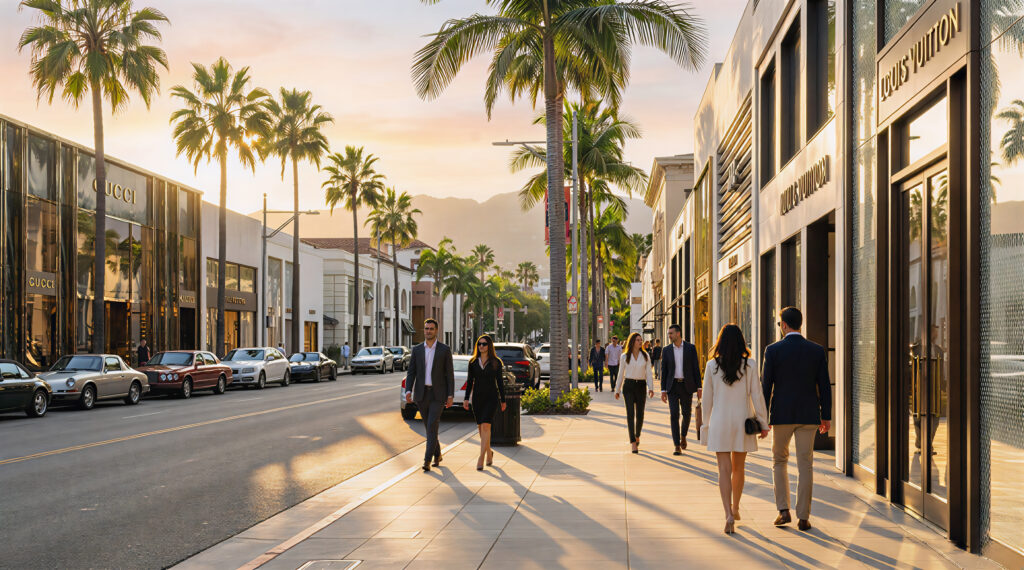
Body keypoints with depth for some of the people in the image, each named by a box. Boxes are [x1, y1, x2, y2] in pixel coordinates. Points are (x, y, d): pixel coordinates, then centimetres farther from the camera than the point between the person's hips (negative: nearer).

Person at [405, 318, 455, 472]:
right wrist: (408, 390, -11)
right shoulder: (417, 349, 6)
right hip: (421, 393, 3)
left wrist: (451, 395, -8)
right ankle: (437, 454, 31)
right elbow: (411, 372, 4)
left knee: (432, 426, -14)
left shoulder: (445, 350, -1)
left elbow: (450, 373, -1)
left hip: (438, 394, -3)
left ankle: (427, 461, -15)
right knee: (429, 426, 12)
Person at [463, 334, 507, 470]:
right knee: (480, 428, 11)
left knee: (485, 426, -16)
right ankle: (489, 453, 34)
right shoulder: (473, 362, 6)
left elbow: (500, 381, 4)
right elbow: (470, 381, 9)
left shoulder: (496, 362, 0)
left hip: (491, 398, -3)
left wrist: (503, 400, 5)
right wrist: (466, 399, 3)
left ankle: (480, 459, -18)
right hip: (477, 398, 4)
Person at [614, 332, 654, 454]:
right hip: (628, 386, -1)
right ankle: (633, 444, -14)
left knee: (640, 415, 7)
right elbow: (621, 374, 9)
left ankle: (637, 436, 36)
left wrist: (651, 388, -13)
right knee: (630, 414, -11)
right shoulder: (625, 356, 2)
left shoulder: (645, 356, 4)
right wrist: (617, 390, 11)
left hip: (641, 386, 1)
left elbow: (649, 373, -1)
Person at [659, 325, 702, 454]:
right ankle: (677, 446, -5)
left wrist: (699, 387, -3)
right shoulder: (666, 350, 4)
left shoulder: (691, 348, 0)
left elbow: (696, 368, 2)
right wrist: (663, 390, 0)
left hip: (687, 386, 0)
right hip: (672, 386, 0)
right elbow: (664, 371, 5)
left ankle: (683, 435, 35)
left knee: (686, 414, 6)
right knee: (674, 415, -7)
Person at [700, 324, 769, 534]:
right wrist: (763, 423, 3)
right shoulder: (749, 365, -5)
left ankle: (728, 514, -15)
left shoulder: (712, 366, -4)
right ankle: (735, 509, 32)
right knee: (739, 468, 17)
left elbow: (707, 398, 1)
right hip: (742, 421, 1)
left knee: (724, 469, -2)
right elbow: (757, 396, -5)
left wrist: (706, 424, 11)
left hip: (719, 422, -1)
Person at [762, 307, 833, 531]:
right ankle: (803, 517, 5)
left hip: (782, 414, -1)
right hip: (808, 415, 2)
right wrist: (826, 416, 8)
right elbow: (824, 386, 1)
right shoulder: (817, 351, 0)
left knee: (780, 461, 15)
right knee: (805, 465, 6)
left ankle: (784, 510, 7)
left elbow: (766, 386, -6)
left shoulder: (773, 350, -7)